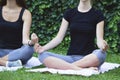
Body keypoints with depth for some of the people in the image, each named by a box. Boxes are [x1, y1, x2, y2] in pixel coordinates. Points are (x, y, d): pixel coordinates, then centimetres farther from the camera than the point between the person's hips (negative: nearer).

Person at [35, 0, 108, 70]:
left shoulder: (97, 15, 3)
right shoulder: (69, 13, 10)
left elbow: (99, 39, -7)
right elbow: (59, 37, 4)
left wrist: (103, 45, -31)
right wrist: (43, 48, -13)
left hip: (89, 58, -2)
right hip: (71, 57, 3)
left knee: (101, 54, -37)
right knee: (43, 55, -23)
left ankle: (66, 66, -28)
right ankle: (81, 69, -34)